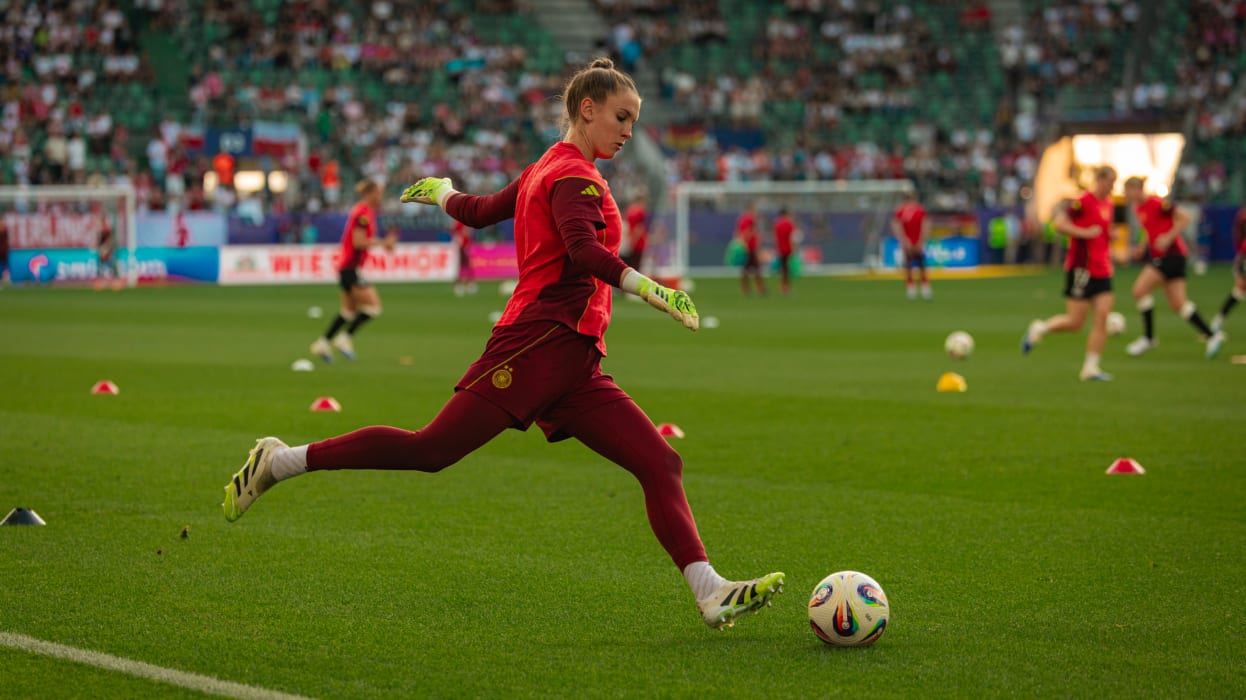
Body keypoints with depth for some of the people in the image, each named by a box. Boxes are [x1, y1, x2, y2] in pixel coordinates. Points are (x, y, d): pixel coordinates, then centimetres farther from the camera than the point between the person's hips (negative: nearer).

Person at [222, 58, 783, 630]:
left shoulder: (546, 171, 25)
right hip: (540, 341, -10)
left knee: (661, 464, -3)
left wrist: (442, 193, 59)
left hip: (574, 367, 10)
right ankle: (281, 461, -2)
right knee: (431, 450, -13)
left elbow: (479, 211, 38)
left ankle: (710, 593, -13)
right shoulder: (574, 176, -5)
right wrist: (649, 289, -34)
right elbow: (584, 250, -24)